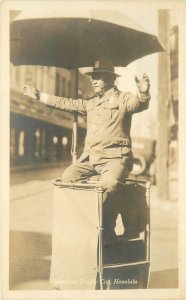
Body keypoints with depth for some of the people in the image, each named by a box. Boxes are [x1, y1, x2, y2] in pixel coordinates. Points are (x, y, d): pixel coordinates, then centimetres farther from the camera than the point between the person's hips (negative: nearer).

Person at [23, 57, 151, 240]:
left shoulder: (123, 99, 1)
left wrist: (143, 93, -44)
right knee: (67, 177, -12)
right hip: (90, 157, 7)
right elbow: (66, 104, 30)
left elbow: (139, 104, -20)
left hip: (114, 157, -7)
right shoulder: (90, 103, 22)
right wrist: (39, 96, 33)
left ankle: (107, 231, -13)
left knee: (109, 185, -33)